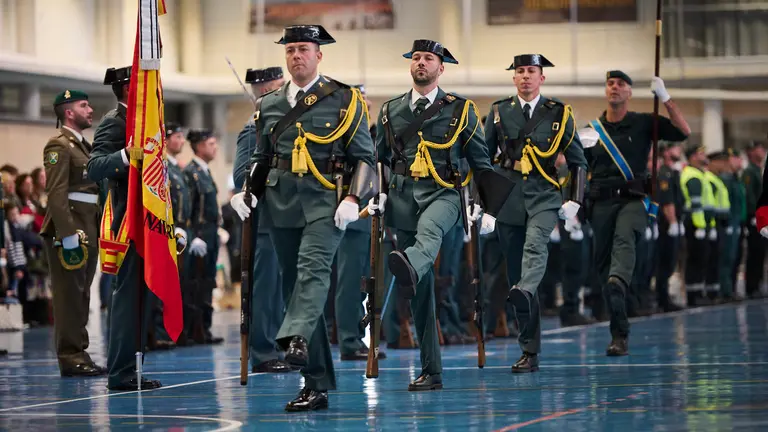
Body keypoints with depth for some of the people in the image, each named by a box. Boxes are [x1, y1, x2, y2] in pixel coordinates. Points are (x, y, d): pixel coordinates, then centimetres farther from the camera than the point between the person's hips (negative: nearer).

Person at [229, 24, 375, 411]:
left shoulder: (344, 101, 4)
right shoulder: (267, 106, 15)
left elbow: (364, 157, 4)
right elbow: (261, 158, 23)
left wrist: (353, 198, -11)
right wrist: (246, 191, 5)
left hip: (325, 203, -4)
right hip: (282, 205, 4)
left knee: (313, 267, -29)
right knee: (294, 286, 4)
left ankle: (296, 339, -50)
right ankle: (316, 384, 8)